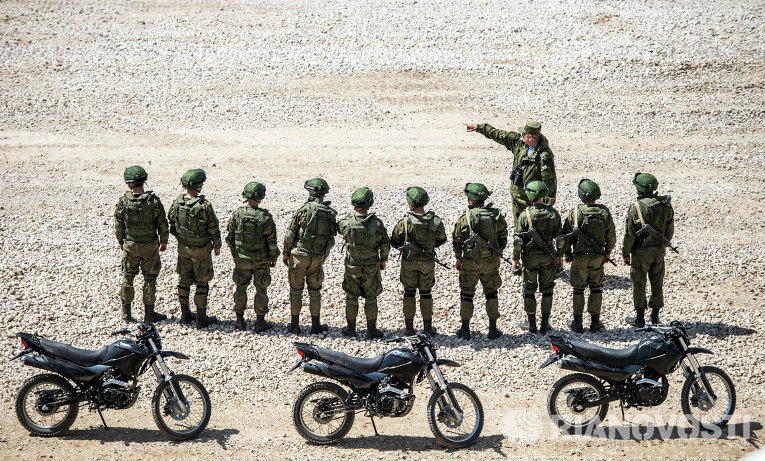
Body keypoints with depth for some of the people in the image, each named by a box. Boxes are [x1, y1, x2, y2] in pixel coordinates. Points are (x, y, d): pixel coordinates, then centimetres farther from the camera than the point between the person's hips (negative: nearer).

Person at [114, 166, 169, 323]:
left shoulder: (123, 201, -11)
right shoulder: (153, 201, -15)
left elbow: (118, 225, -2)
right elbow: (163, 224, -8)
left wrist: (121, 242, 13)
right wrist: (164, 241, 8)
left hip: (129, 245, 1)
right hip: (150, 245, -1)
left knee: (127, 277, 15)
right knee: (150, 278, 9)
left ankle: (126, 313, 20)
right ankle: (149, 313, 13)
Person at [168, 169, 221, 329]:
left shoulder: (177, 202, -7)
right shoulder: (204, 205, -24)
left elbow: (171, 221, 8)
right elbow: (213, 228, -16)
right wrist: (217, 245, 1)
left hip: (183, 248, 5)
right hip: (201, 250, -5)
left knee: (184, 280, 17)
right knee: (202, 283, 6)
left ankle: (185, 315, 27)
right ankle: (201, 318, 11)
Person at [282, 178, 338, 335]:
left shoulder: (304, 210, -10)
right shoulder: (331, 214, 0)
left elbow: (290, 234, -7)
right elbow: (330, 241, 4)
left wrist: (285, 253, 4)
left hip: (298, 255, -2)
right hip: (317, 258, 2)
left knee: (296, 290, 8)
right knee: (315, 291, 13)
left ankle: (295, 325, 12)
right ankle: (316, 325, 16)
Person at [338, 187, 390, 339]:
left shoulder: (346, 223, -16)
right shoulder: (376, 223, -16)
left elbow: (338, 228, 10)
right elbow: (385, 244, -5)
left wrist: (353, 214, 10)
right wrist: (383, 259, 11)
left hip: (352, 265, 1)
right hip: (371, 266, 0)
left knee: (351, 297, 14)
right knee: (371, 298, 11)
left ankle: (351, 329, 21)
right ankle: (371, 331, 16)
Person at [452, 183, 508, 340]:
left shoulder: (465, 217, -11)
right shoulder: (497, 215, -2)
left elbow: (457, 240, -4)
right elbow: (503, 237, 6)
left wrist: (458, 259, 8)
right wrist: (498, 255, 18)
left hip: (470, 262, -2)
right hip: (491, 262, 2)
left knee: (466, 293, 10)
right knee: (491, 293, 14)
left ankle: (465, 330, 12)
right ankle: (493, 329, 13)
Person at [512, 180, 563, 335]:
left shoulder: (525, 215, -15)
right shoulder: (553, 213, -5)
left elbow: (518, 239, -12)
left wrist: (515, 258, -1)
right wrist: (560, 255, 12)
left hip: (530, 257, -2)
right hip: (548, 257, 2)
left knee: (529, 290, 10)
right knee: (547, 290, 12)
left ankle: (532, 324, 14)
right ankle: (545, 324, 14)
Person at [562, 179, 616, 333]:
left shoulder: (575, 213, -13)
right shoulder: (605, 212, -5)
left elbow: (567, 236, -5)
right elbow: (611, 236, 4)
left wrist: (567, 254, 9)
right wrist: (607, 252, 19)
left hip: (579, 257, -2)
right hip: (598, 257, 2)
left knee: (578, 289, 9)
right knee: (596, 288, 12)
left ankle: (577, 323, 14)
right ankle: (595, 322, 15)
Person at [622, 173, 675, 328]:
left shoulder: (636, 207, -18)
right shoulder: (665, 205, -3)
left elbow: (629, 234, -14)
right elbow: (670, 230, 6)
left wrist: (625, 253, -4)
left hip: (641, 251, -4)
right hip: (659, 250, 5)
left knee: (639, 284, 6)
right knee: (657, 282, 15)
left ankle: (640, 318, 11)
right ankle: (655, 315, 22)